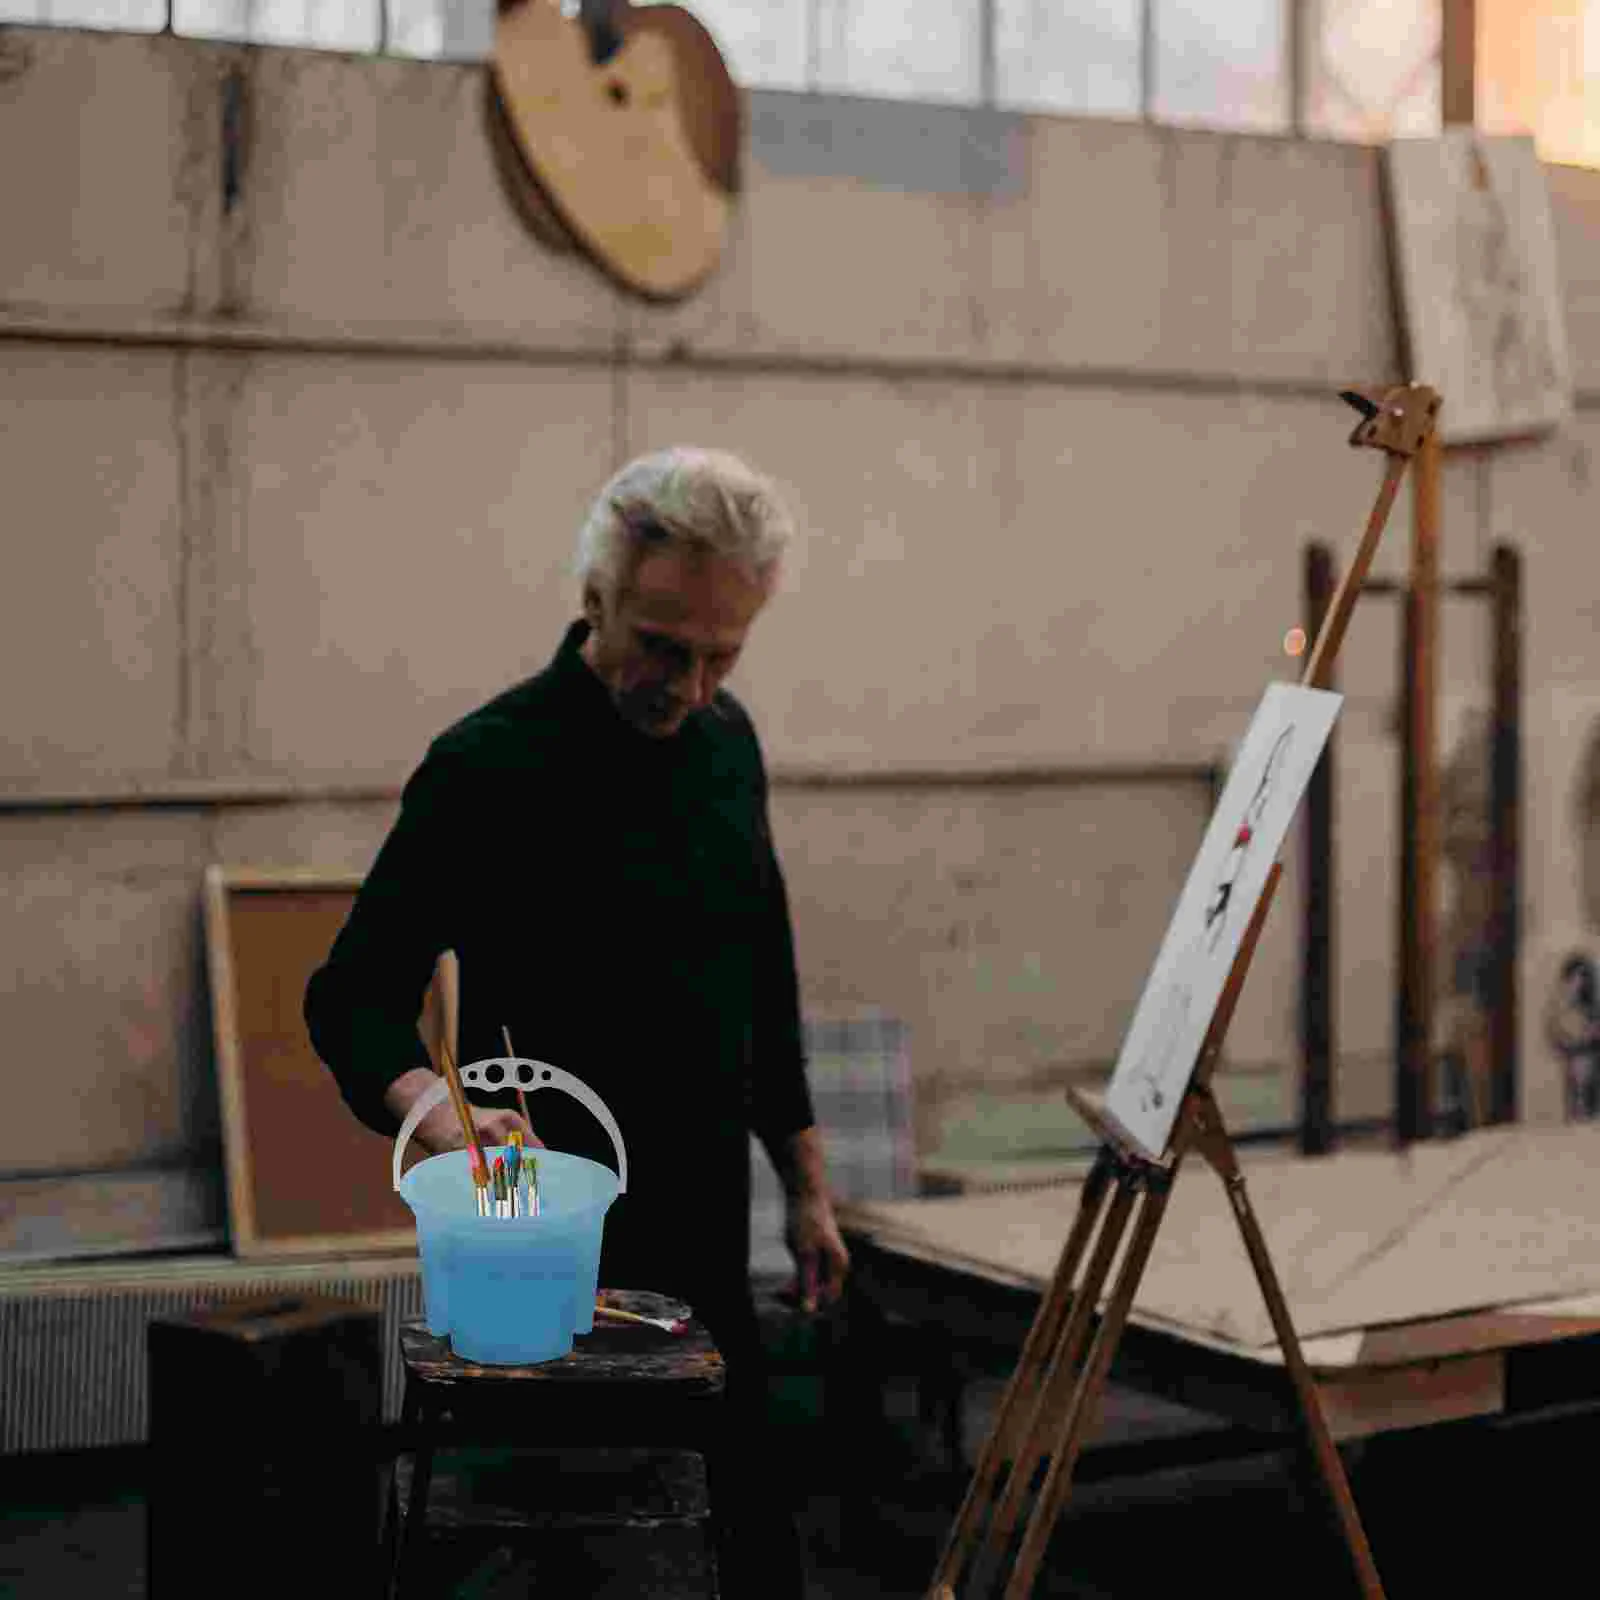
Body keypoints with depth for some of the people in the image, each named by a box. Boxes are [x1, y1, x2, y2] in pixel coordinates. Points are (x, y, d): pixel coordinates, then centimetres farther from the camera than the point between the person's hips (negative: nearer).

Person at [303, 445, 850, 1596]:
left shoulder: (726, 741, 5)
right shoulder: (491, 767, -16)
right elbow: (354, 997, -16)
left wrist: (806, 1185, 15)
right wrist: (442, 1111, -36)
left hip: (705, 1241, 7)